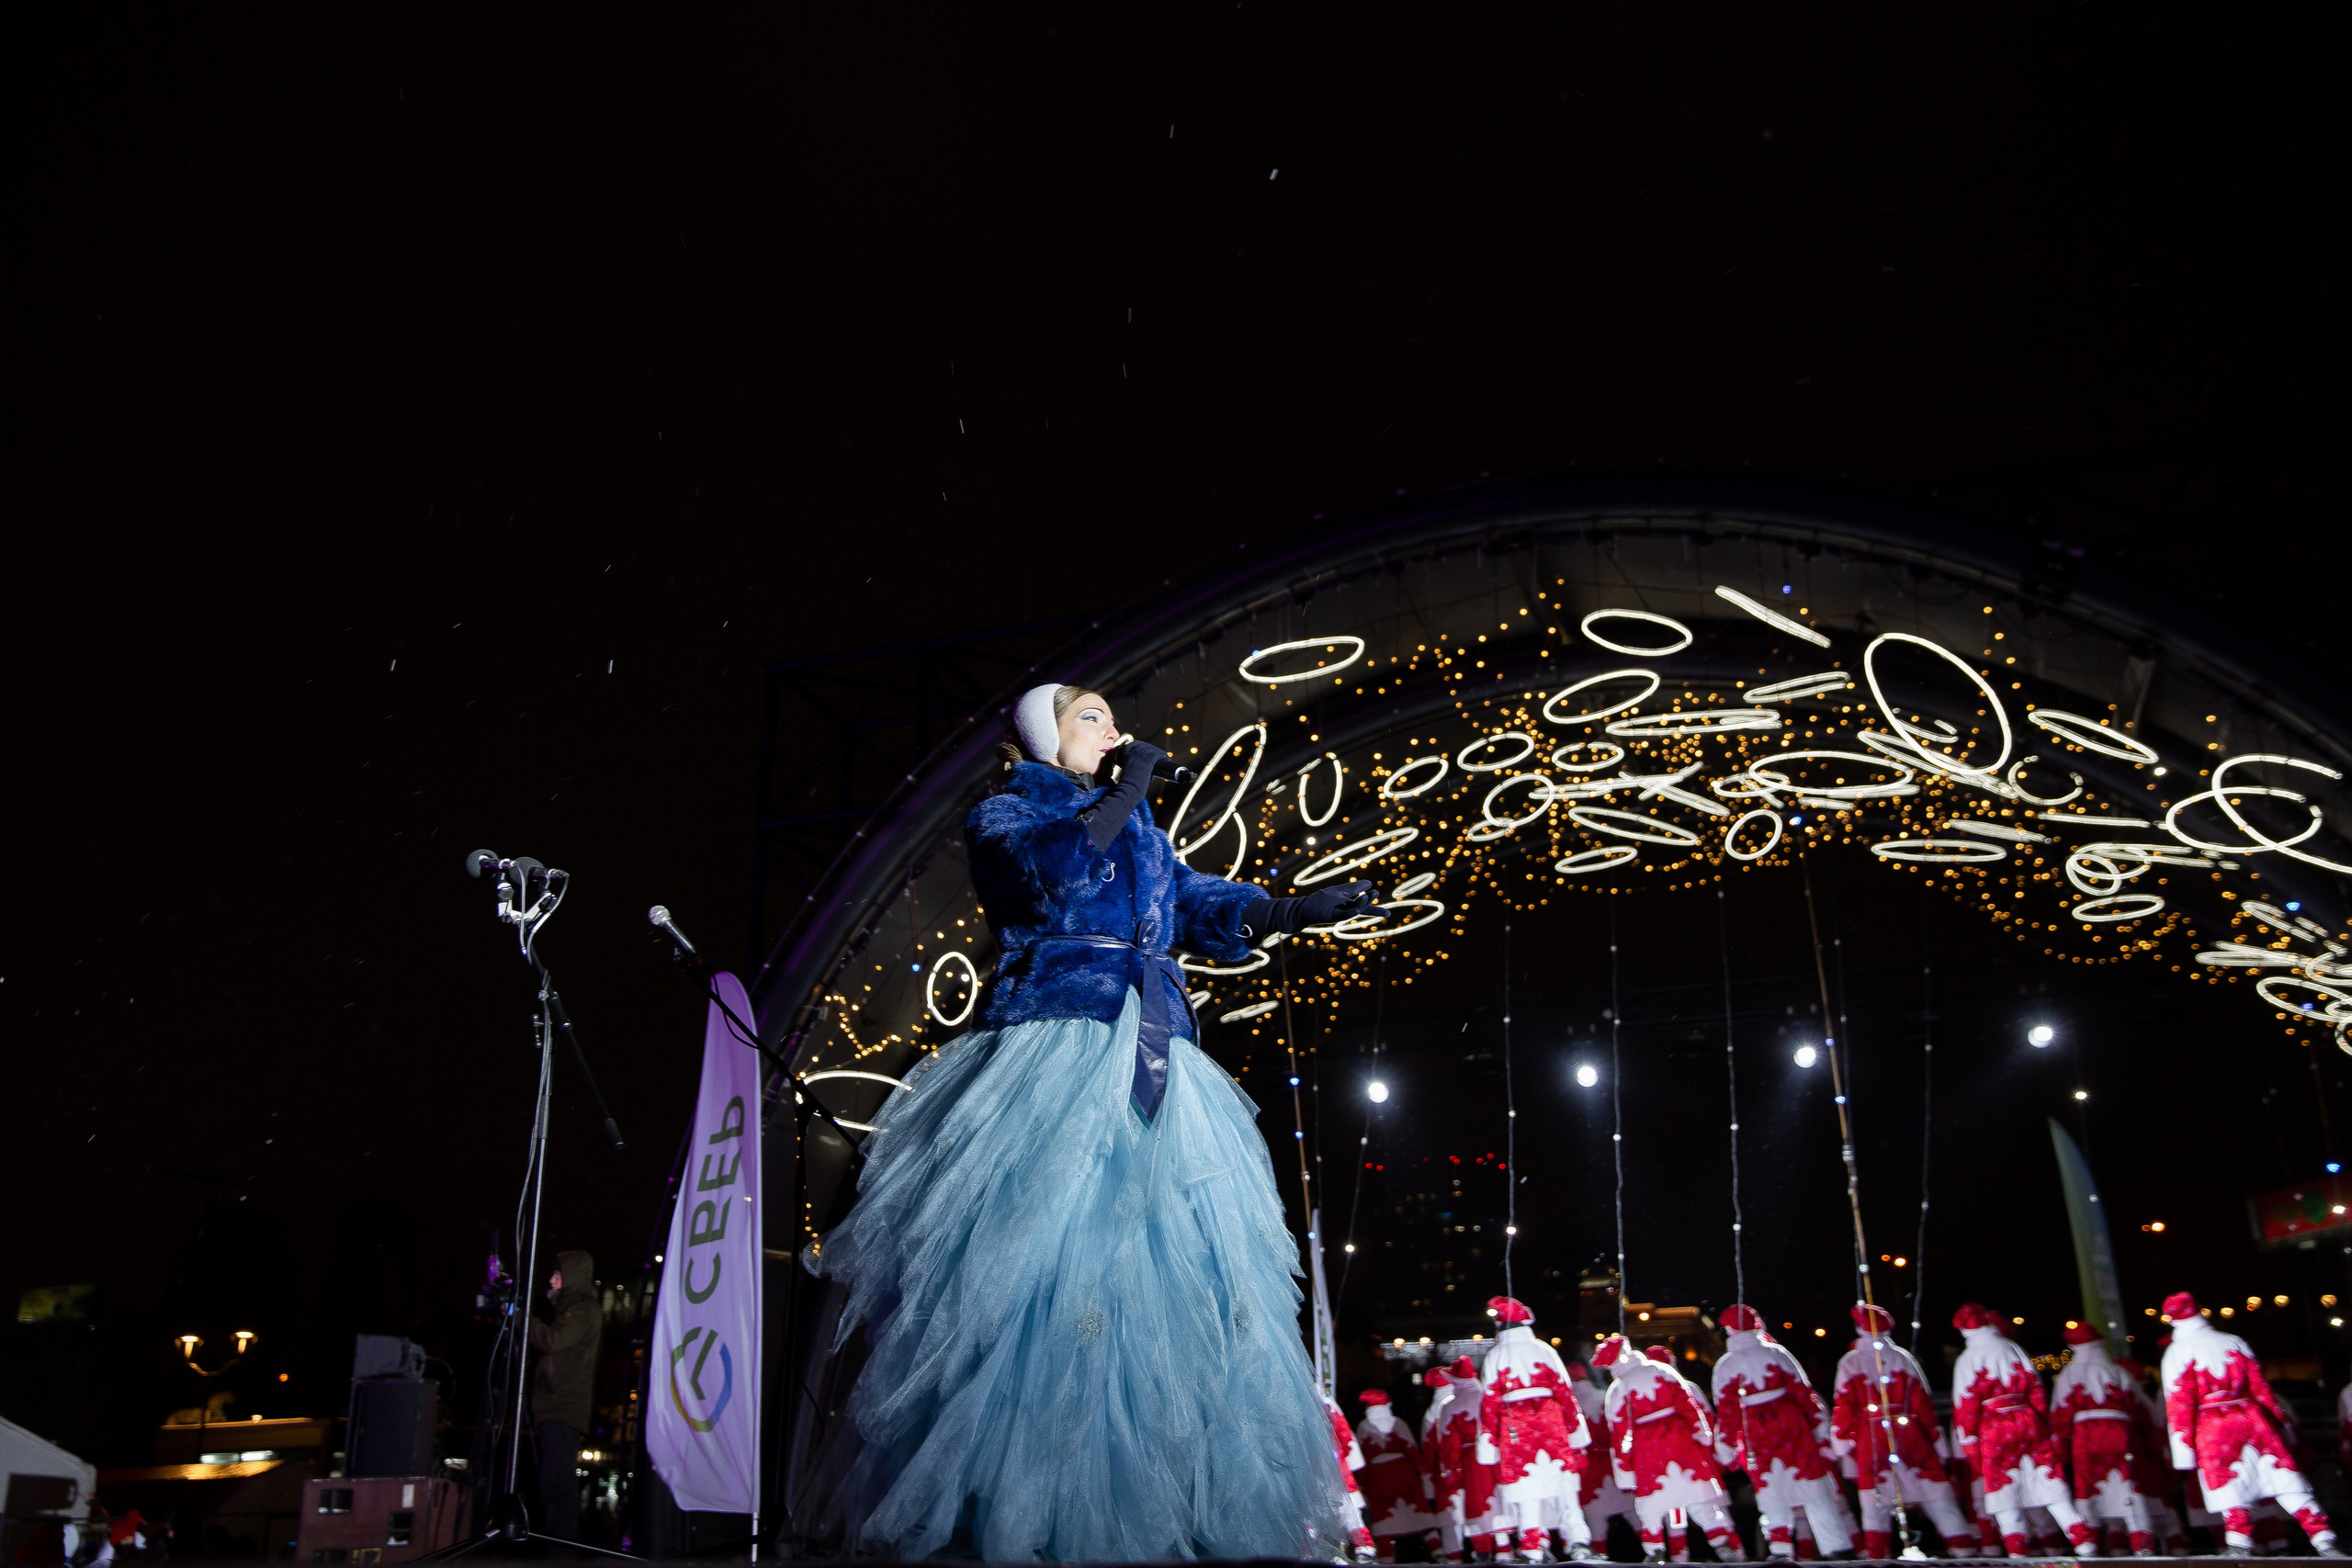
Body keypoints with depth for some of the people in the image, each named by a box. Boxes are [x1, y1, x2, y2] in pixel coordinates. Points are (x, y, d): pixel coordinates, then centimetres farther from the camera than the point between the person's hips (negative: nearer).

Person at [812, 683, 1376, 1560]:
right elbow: (1044, 871, -11)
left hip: (1154, 1061, 6)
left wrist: (1296, 913, 3)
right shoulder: (1003, 813, 11)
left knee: (1176, 1263, -2)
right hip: (1055, 1048, -6)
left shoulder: (1141, 832, 28)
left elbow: (1199, 907, 17)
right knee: (1037, 1260, -15)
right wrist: (1125, 793, -2)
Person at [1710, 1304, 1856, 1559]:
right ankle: (1839, 1549, 1)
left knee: (1774, 1502, 8)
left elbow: (1726, 1412, 1)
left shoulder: (1725, 1366, 2)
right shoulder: (1776, 1352, 1)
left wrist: (1727, 1451, 7)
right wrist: (1821, 1426, 5)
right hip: (1793, 1430, 0)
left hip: (1758, 1440, 0)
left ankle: (1780, 1553, 5)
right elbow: (1804, 1392, 0)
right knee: (1818, 1497, 3)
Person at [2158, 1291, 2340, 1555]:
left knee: (2230, 1489, -1)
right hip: (2252, 1418, 3)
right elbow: (2260, 1385, 13)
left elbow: (2179, 1400, -4)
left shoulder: (2177, 1352, 2)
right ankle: (2323, 1540, 1)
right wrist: (2276, 1421, 20)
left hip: (2212, 1428, -3)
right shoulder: (2234, 1342, 14)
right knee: (2289, 1484, 5)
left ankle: (2239, 1544, -14)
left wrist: (2183, 1447, -4)